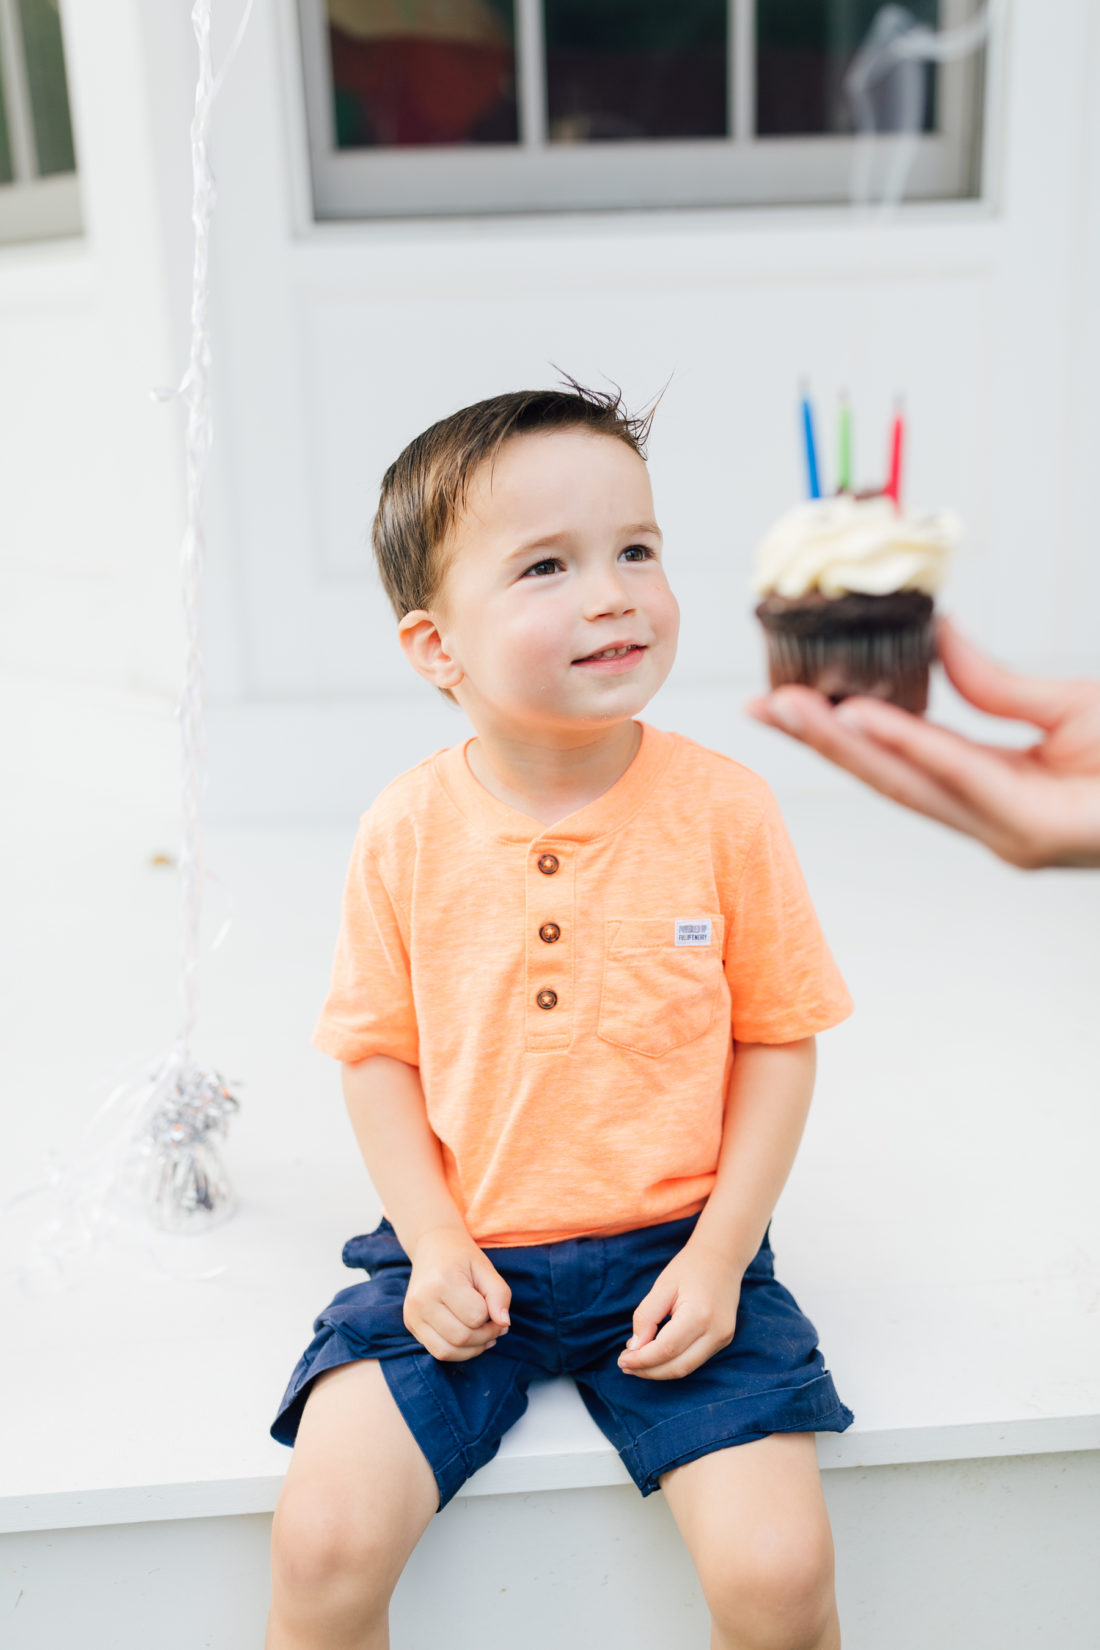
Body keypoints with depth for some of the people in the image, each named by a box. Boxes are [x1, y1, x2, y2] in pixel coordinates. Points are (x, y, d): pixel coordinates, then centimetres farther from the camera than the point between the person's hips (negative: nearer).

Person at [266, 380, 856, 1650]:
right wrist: (432, 1244, -8)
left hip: (671, 1248, 0)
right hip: (465, 1254, 1)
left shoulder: (723, 809, -10)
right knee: (322, 1543, -12)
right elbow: (377, 1054, 2)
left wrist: (718, 1253, -8)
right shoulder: (406, 833, -8)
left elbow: (778, 1038, -2)